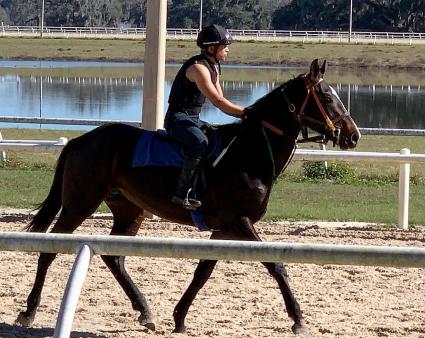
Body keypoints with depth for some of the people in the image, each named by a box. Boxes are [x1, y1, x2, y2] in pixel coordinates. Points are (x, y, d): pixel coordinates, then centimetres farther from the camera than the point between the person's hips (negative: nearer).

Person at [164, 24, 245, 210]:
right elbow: (218, 102, -25)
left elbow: (220, 100, 12)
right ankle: (182, 193, -35)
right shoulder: (198, 68, -20)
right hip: (178, 119, -10)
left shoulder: (214, 67, 12)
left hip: (193, 119, 11)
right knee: (200, 143, -35)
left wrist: (245, 113, -3)